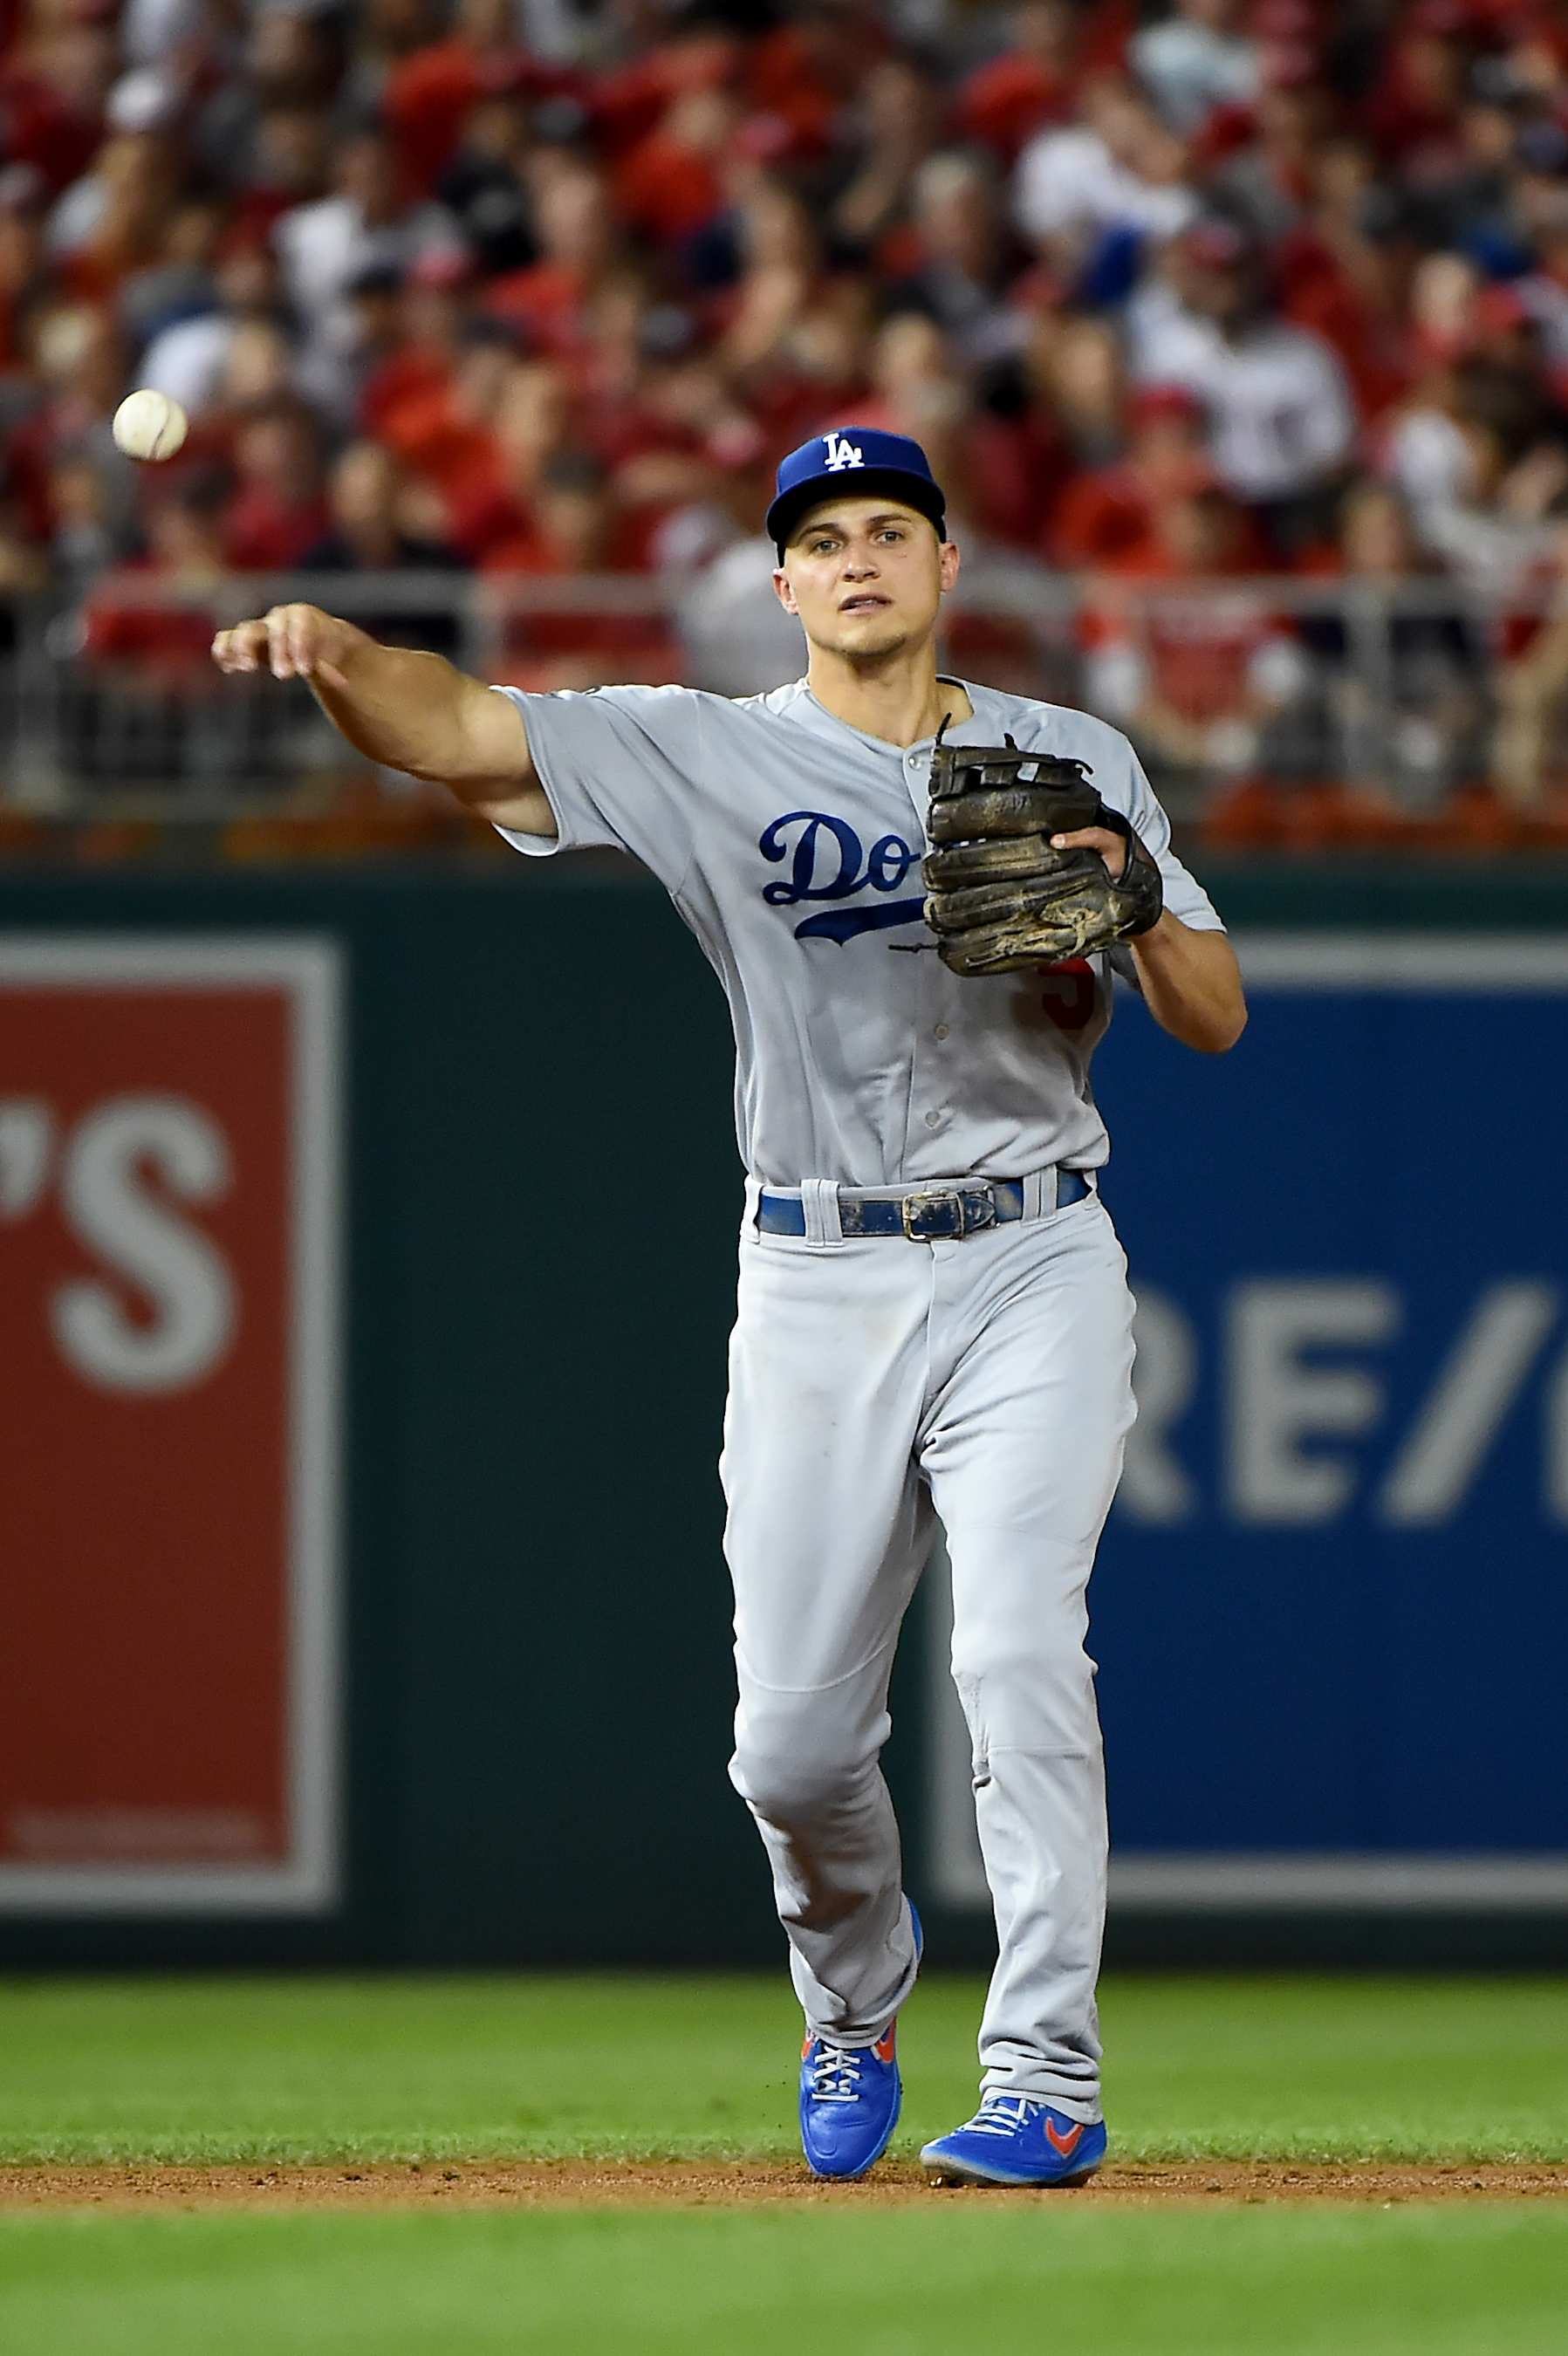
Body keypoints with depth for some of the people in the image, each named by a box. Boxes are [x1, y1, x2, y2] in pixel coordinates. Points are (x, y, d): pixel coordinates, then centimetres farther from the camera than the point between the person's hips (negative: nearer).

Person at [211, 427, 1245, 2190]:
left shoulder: (1073, 764, 8)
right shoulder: (705, 756, 3)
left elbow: (1214, 1022, 7)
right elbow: (456, 729, -10)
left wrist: (1139, 898, -14)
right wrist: (329, 652, -31)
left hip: (1032, 1268, -1)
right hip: (815, 1286, 1)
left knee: (1020, 1662, -16)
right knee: (795, 1735, 2)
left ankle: (1046, 2084, -13)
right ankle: (855, 2002, 32)